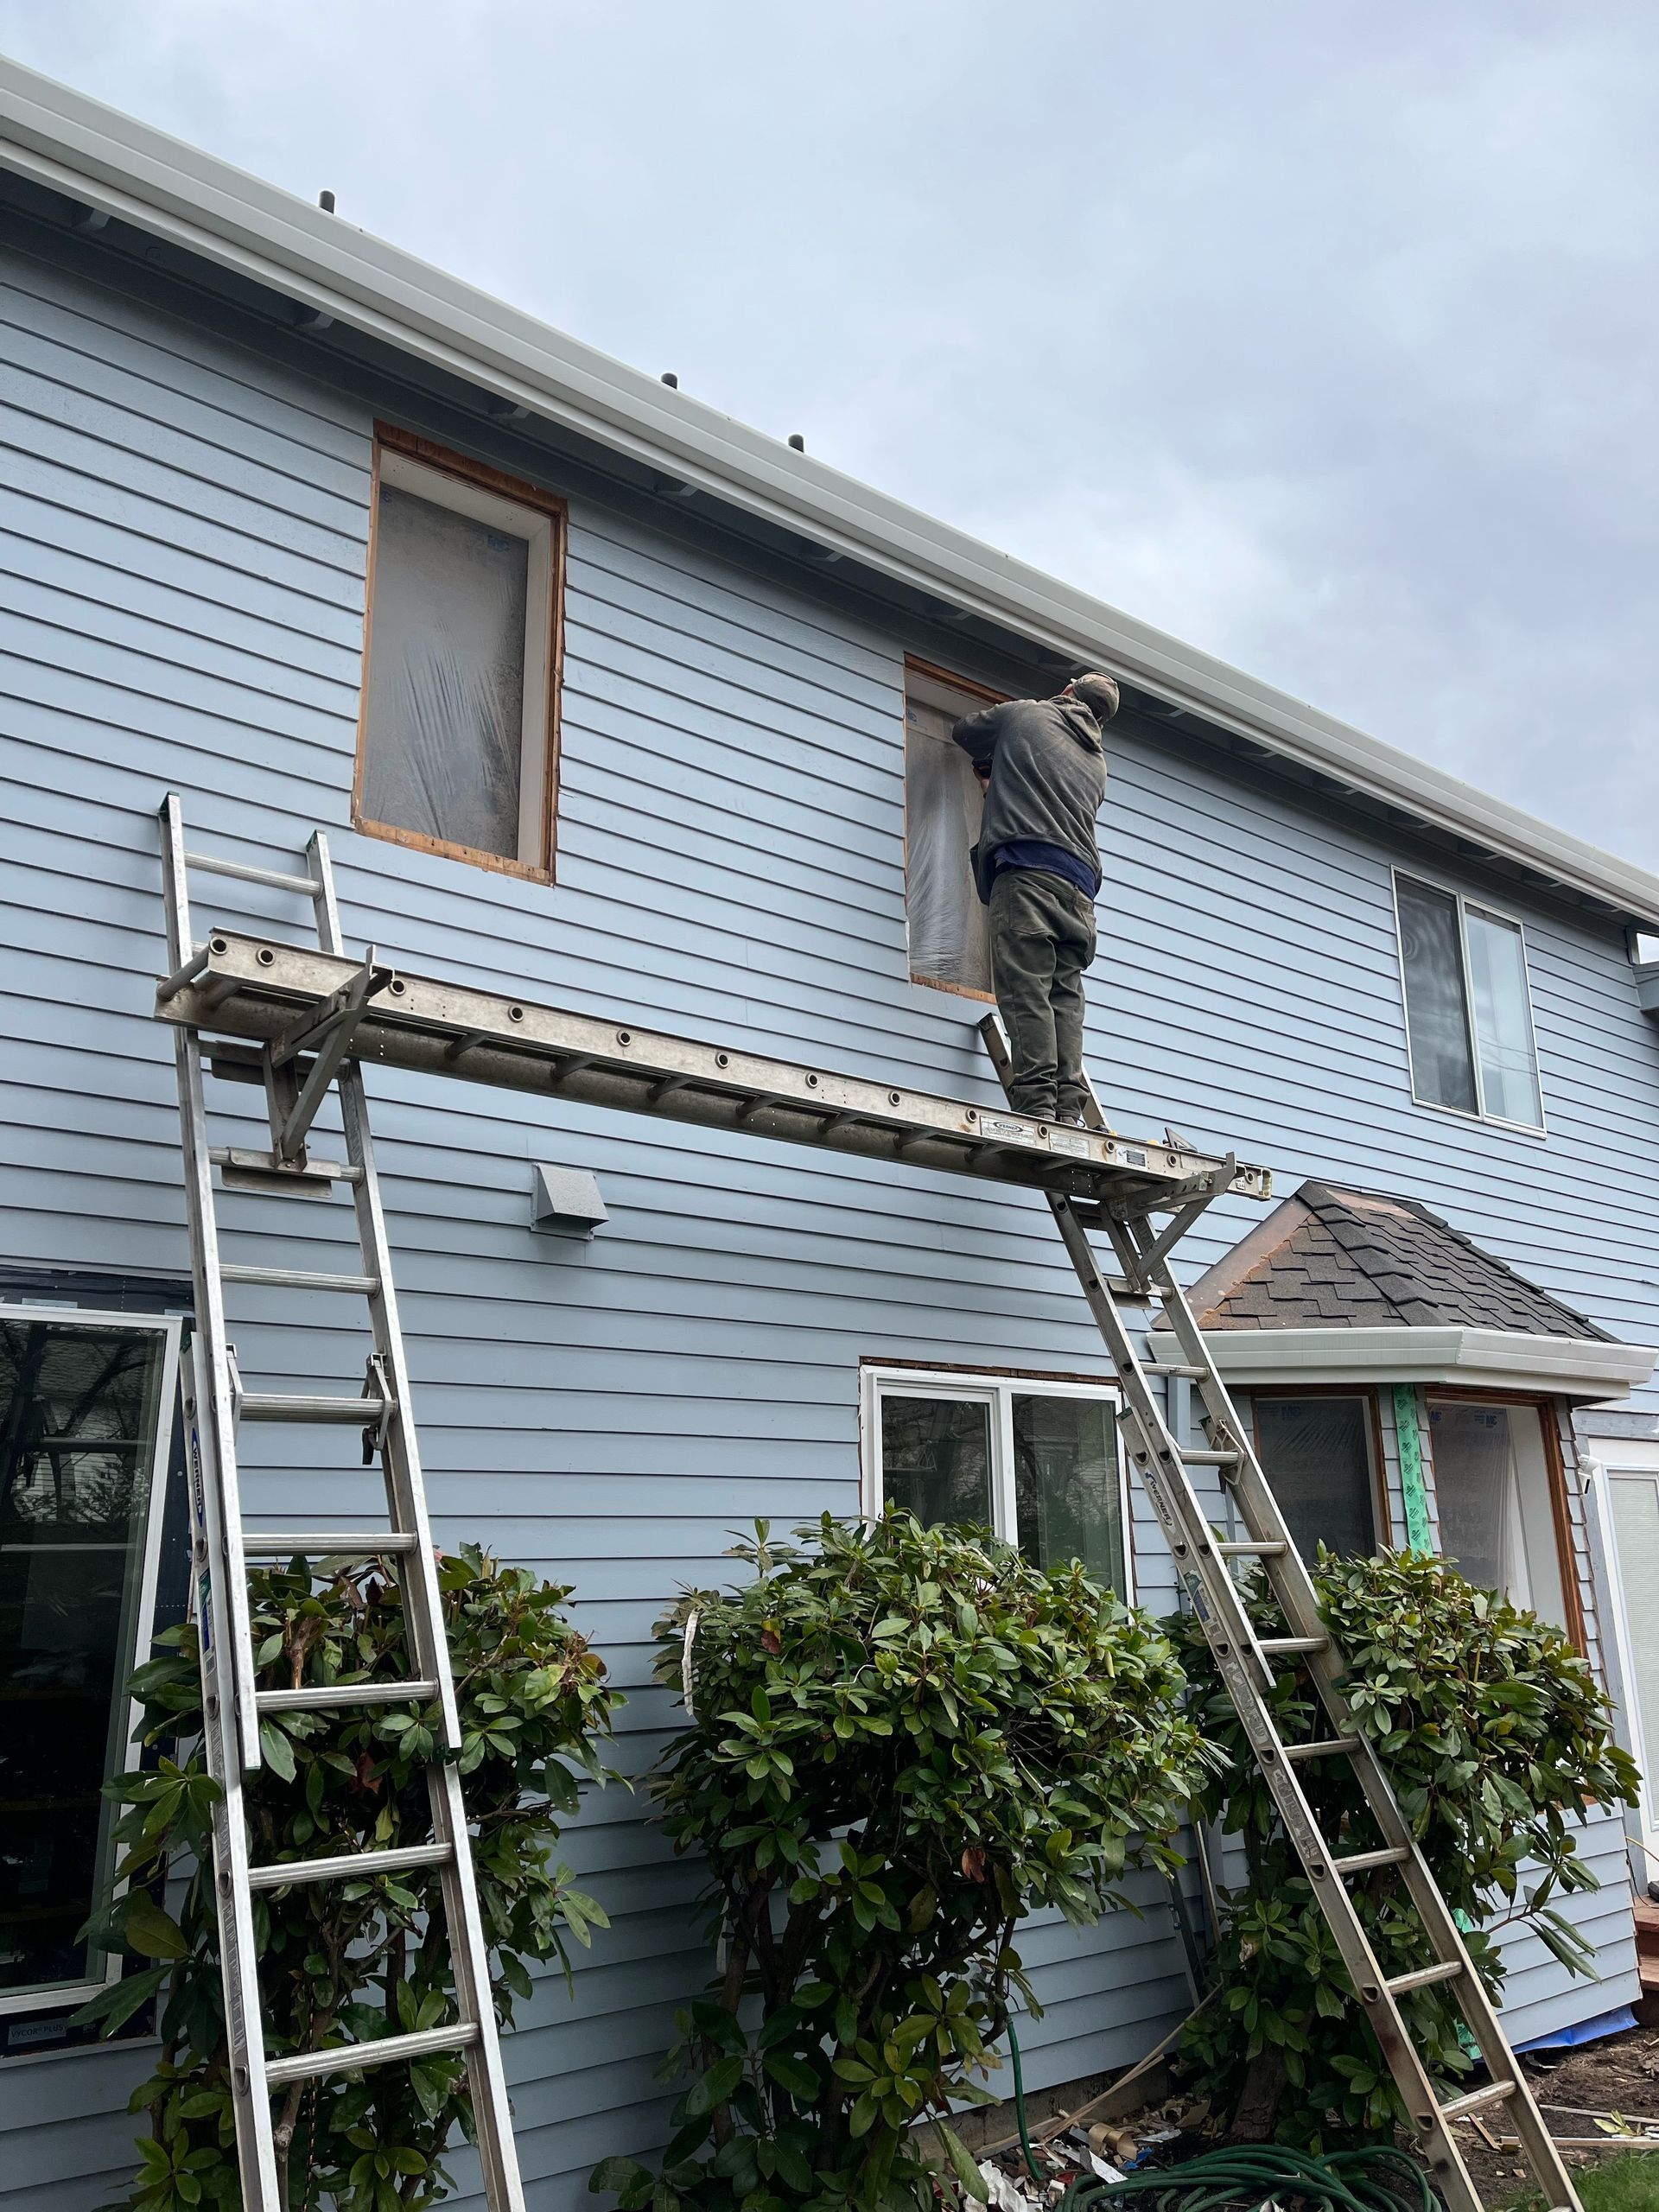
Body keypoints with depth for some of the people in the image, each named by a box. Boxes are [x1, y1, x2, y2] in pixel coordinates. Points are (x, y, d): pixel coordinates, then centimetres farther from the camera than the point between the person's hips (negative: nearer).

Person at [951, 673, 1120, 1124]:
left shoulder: (1025, 713, 15)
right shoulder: (1098, 761, 30)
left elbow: (964, 730, 29)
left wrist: (987, 764, 51)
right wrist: (998, 785, 52)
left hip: (1027, 870, -6)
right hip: (1079, 883, 6)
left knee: (1025, 990, -14)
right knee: (1066, 996, 0)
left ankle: (1036, 1101, -24)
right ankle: (1069, 1110, -10)